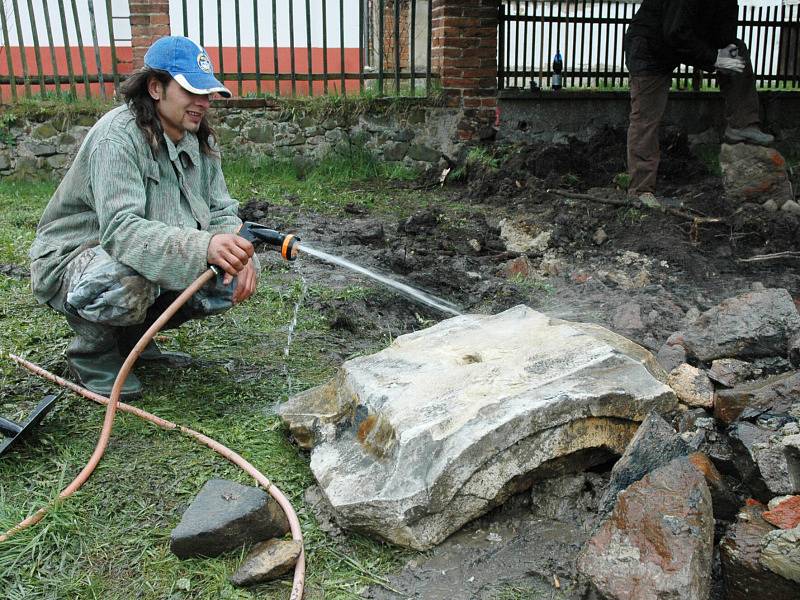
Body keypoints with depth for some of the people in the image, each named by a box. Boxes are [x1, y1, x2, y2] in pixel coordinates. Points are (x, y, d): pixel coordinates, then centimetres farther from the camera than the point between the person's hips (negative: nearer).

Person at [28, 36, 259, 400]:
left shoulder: (199, 139, -1)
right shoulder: (117, 137, -24)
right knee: (127, 284, -40)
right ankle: (93, 351, -3)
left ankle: (134, 335, 10)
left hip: (158, 258, 8)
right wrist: (203, 246, -52)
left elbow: (221, 211, 2)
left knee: (240, 273, -10)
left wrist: (236, 253, -22)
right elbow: (121, 228, -36)